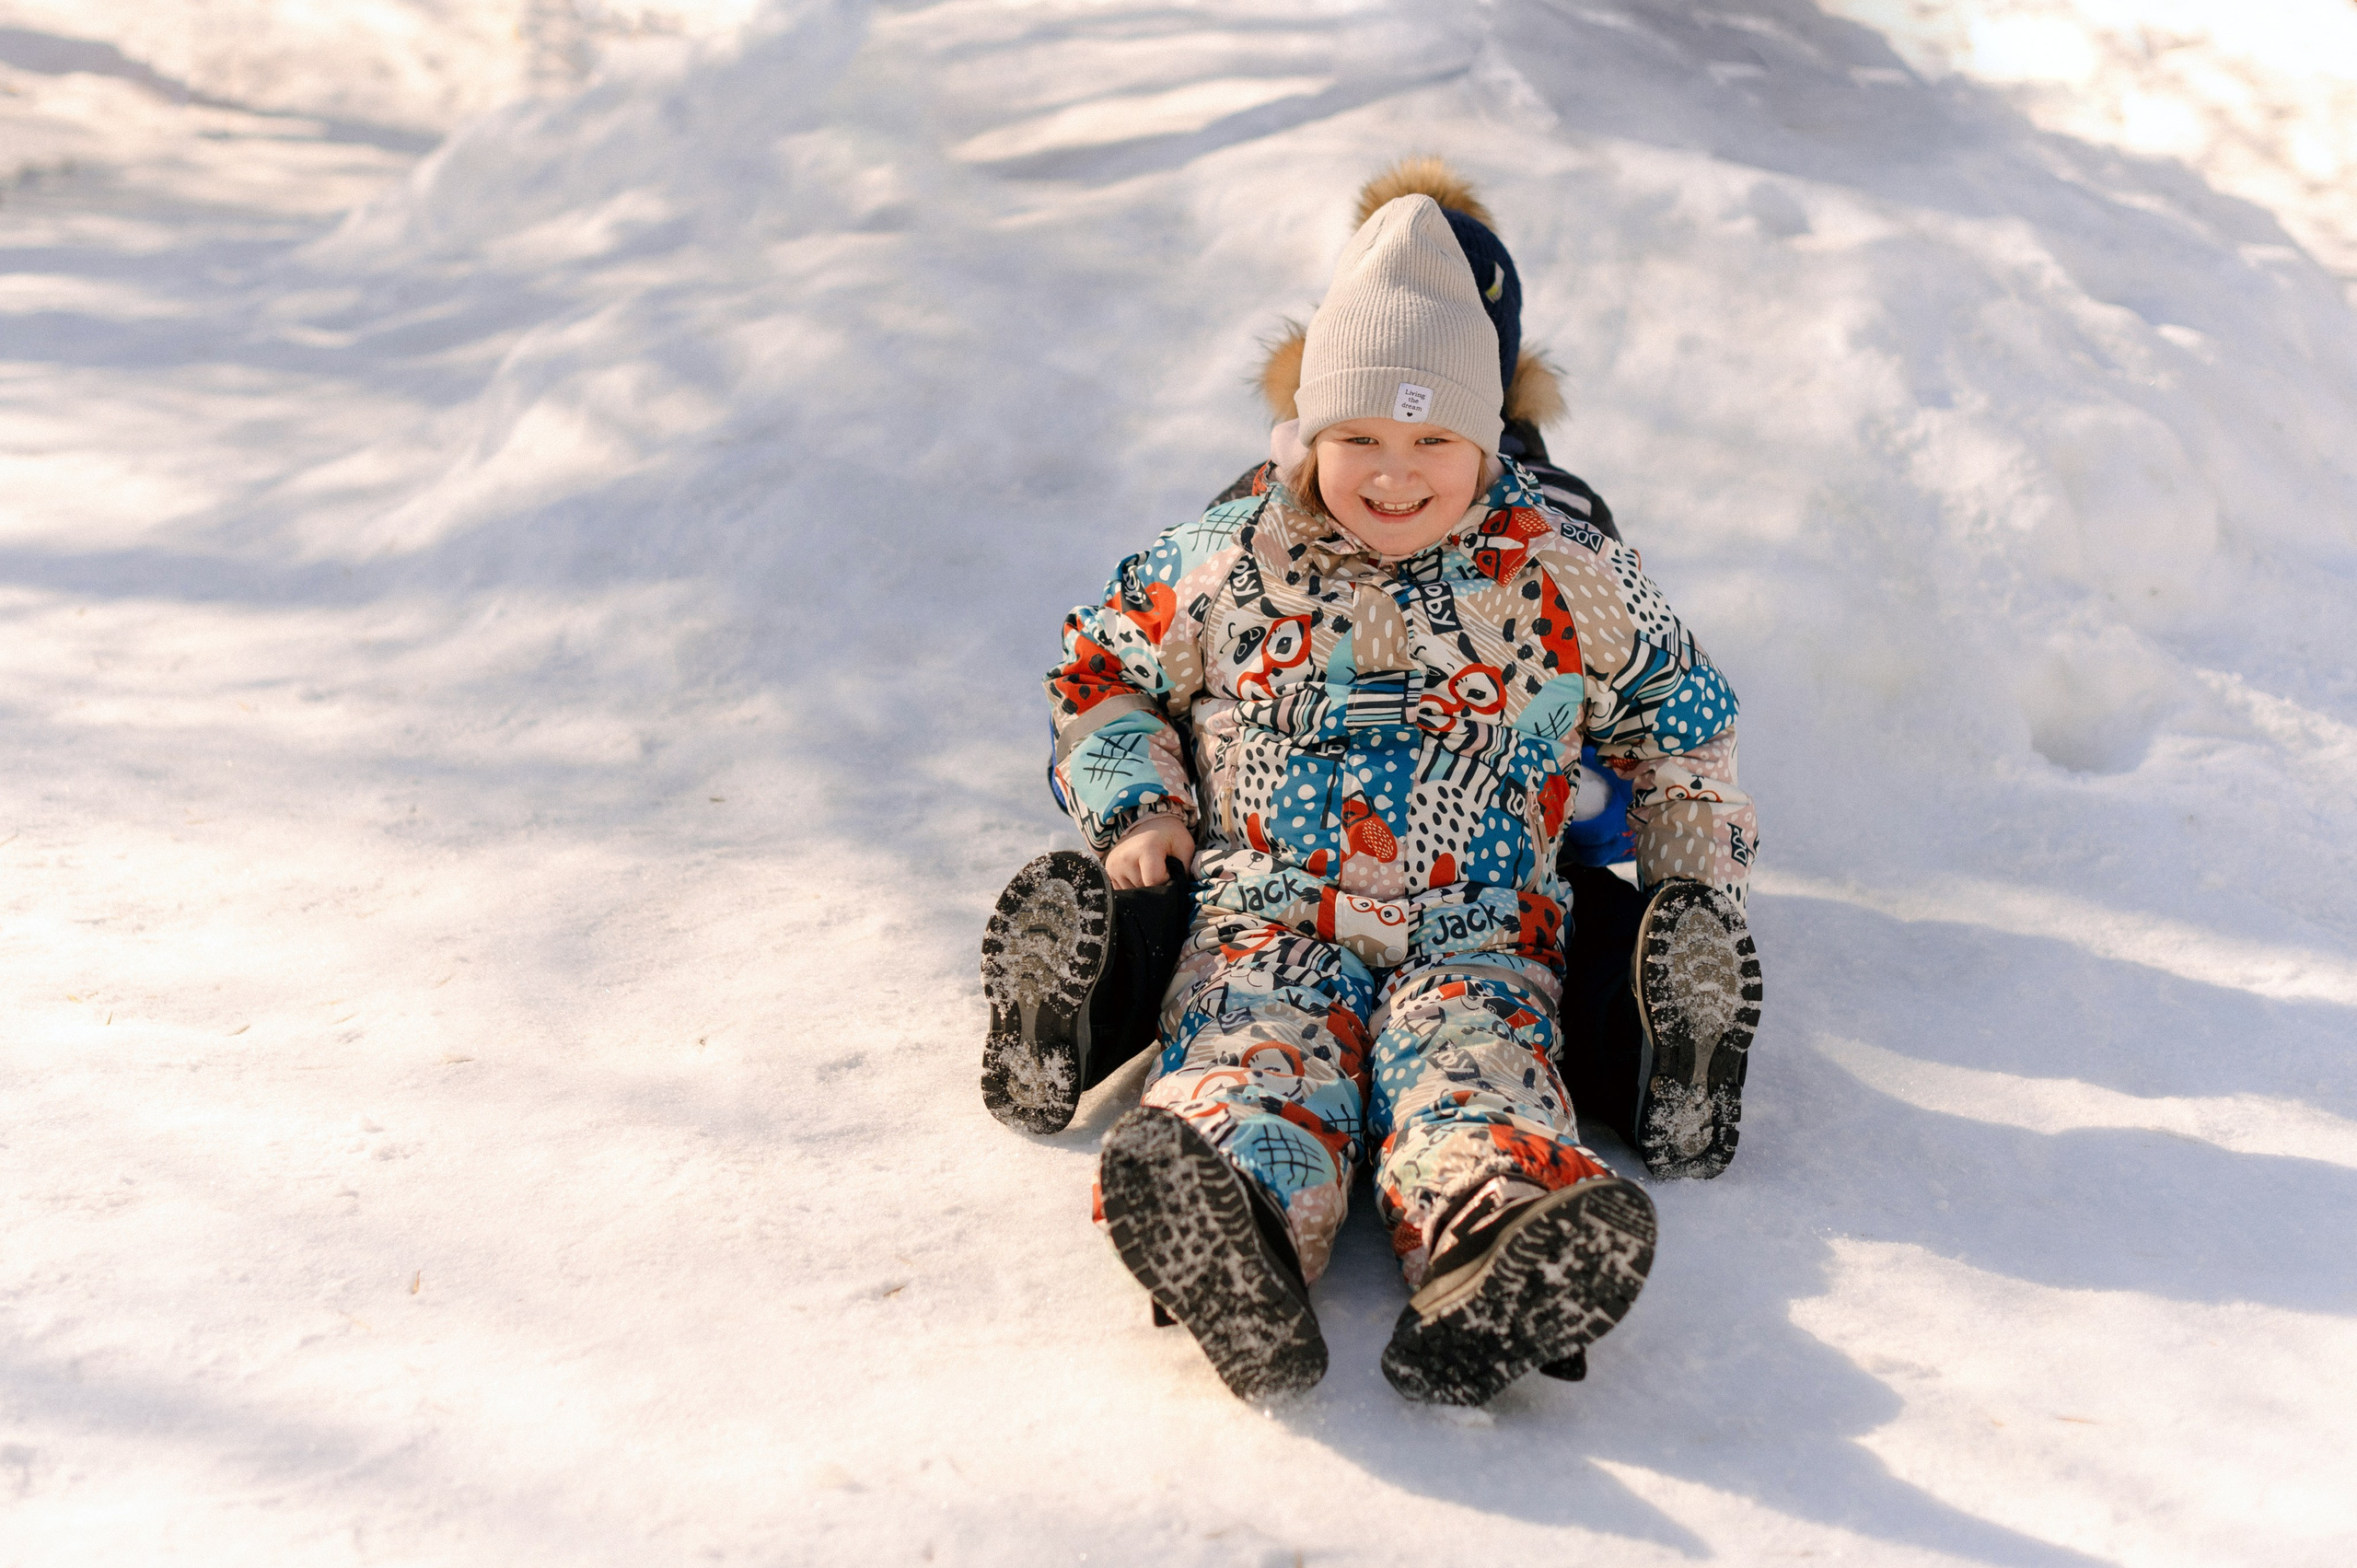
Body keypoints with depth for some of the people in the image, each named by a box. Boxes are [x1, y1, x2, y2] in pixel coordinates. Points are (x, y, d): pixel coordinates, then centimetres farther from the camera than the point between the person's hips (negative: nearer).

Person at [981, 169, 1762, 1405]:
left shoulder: (1568, 581, 9)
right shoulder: (1228, 569, 9)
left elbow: (1678, 731, 22)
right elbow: (1102, 676, 23)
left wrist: (1697, 894, 14)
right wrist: (1136, 807, 6)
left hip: (1478, 938, 1)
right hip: (1268, 921, 0)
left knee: (1473, 1077, -35)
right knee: (1255, 1072, -35)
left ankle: (1490, 1283, -66)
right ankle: (1223, 1243, -67)